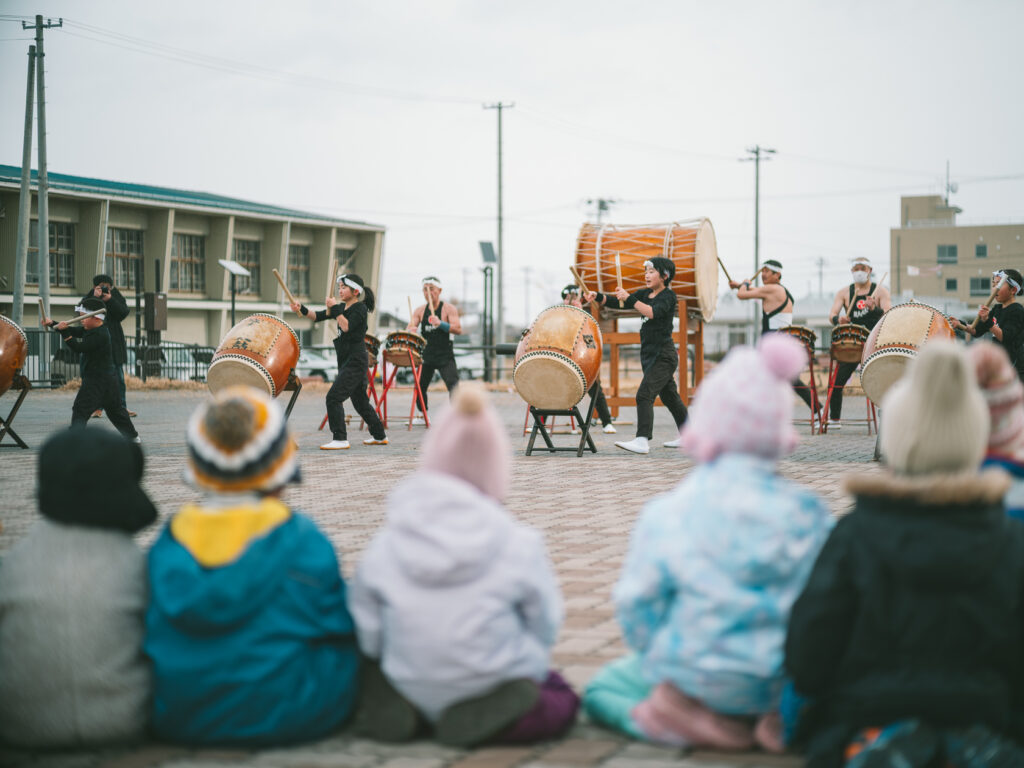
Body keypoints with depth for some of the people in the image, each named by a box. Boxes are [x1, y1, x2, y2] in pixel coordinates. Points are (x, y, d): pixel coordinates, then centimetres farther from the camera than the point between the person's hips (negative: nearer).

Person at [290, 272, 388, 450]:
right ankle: (379, 436, 29)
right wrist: (301, 309, -7)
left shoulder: (360, 308, -10)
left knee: (333, 397, -16)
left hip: (355, 360, -9)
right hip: (345, 360, 9)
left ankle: (340, 439, -16)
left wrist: (335, 309, -20)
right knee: (360, 401, 18)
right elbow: (318, 316, 8)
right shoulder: (342, 307, 14)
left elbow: (347, 327, -24)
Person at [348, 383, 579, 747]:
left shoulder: (385, 547, -11)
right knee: (563, 700, 25)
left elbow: (366, 634, -6)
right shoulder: (519, 546, -17)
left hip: (410, 695, 4)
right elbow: (545, 625, -5)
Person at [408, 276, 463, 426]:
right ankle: (421, 417, 28)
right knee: (420, 385, 11)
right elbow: (409, 329, 0)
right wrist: (411, 330, -26)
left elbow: (458, 329, -18)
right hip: (426, 355, 5)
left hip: (445, 356, -5)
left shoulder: (449, 309, -6)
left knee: (453, 384, -18)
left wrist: (440, 324, -33)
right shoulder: (420, 310, 7)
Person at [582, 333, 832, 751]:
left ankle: (688, 716, -5)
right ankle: (779, 716, 3)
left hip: (698, 676, -2)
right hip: (784, 680, 2)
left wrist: (662, 660, 11)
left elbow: (637, 604, -8)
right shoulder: (806, 513, -9)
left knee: (601, 688, 24)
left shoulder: (667, 514, -13)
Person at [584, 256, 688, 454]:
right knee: (669, 397, 18)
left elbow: (652, 312, -29)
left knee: (644, 394, -19)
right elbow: (618, 303, 6)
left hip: (664, 355, -9)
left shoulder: (668, 296, -10)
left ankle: (642, 441, -26)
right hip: (649, 354, 9)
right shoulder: (644, 294, 12)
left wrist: (629, 298, -32)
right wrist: (598, 297, -10)